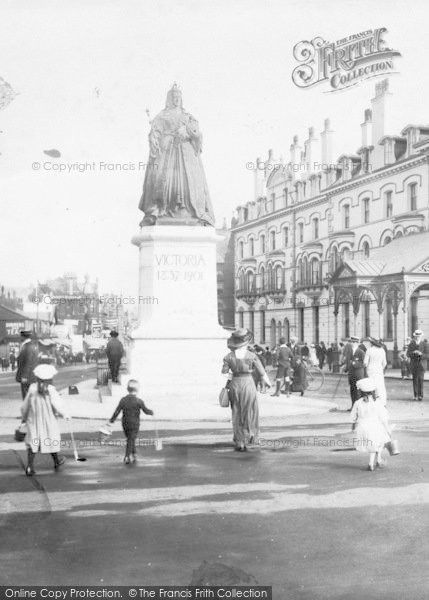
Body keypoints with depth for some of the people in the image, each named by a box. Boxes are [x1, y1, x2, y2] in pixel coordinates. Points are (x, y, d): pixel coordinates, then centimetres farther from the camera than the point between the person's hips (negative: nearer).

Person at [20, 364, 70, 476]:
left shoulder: (32, 388, -8)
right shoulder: (51, 390, -15)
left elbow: (25, 406, 0)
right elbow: (58, 406, -15)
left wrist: (24, 417, 17)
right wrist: (65, 415, 3)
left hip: (34, 421, 1)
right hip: (48, 421, -1)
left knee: (32, 442, 5)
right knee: (51, 440, 17)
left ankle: (30, 466, -7)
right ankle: (56, 461, 36)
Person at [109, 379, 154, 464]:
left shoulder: (123, 400, -8)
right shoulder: (139, 401, -16)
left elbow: (117, 411, -5)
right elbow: (146, 411, -7)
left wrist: (112, 420, 10)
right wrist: (151, 412, 15)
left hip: (125, 424, 4)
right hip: (134, 425, -3)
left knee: (130, 439, 22)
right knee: (130, 441, 3)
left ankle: (134, 455, 30)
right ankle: (127, 457, -5)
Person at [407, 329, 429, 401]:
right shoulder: (411, 344, 4)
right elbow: (408, 354, 1)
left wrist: (421, 354, -24)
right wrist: (413, 352, -20)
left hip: (421, 364, -3)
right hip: (413, 364, 3)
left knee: (420, 379, -15)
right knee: (415, 380, 5)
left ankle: (420, 395, -11)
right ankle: (415, 395, 12)